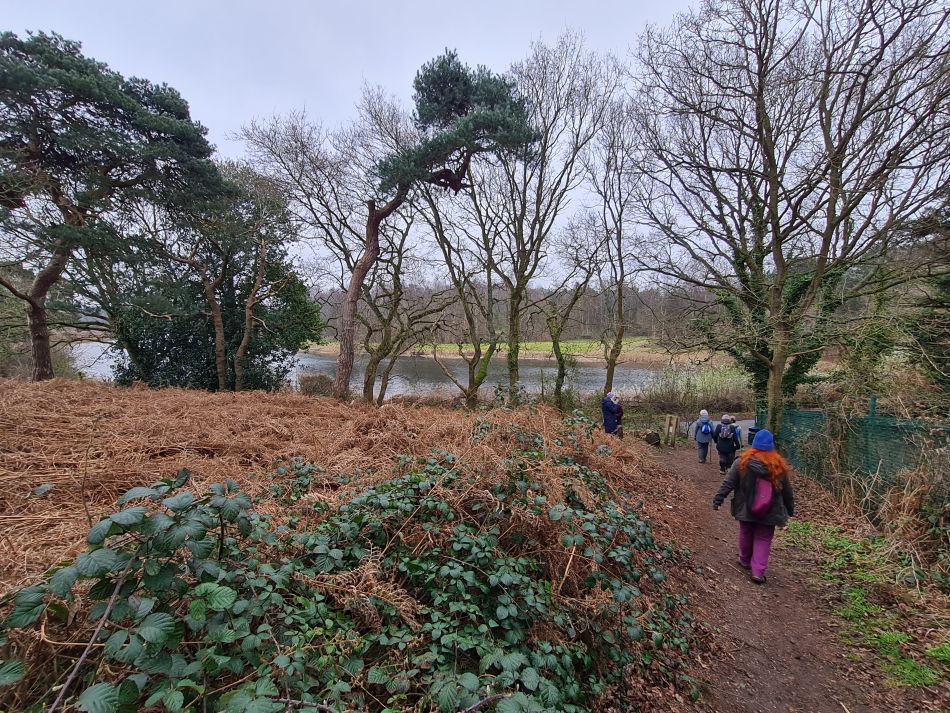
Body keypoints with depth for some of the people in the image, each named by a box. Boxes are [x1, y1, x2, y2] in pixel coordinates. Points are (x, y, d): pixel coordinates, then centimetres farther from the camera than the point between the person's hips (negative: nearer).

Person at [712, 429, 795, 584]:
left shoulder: (742, 462, -12)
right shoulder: (779, 466, -7)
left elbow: (728, 484, -10)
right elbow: (787, 491, 5)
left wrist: (717, 499, -2)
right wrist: (790, 508, 19)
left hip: (746, 510, 0)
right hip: (769, 513, 0)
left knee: (746, 535, 19)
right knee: (763, 539, 9)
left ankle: (745, 561, 37)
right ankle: (758, 571, 2)